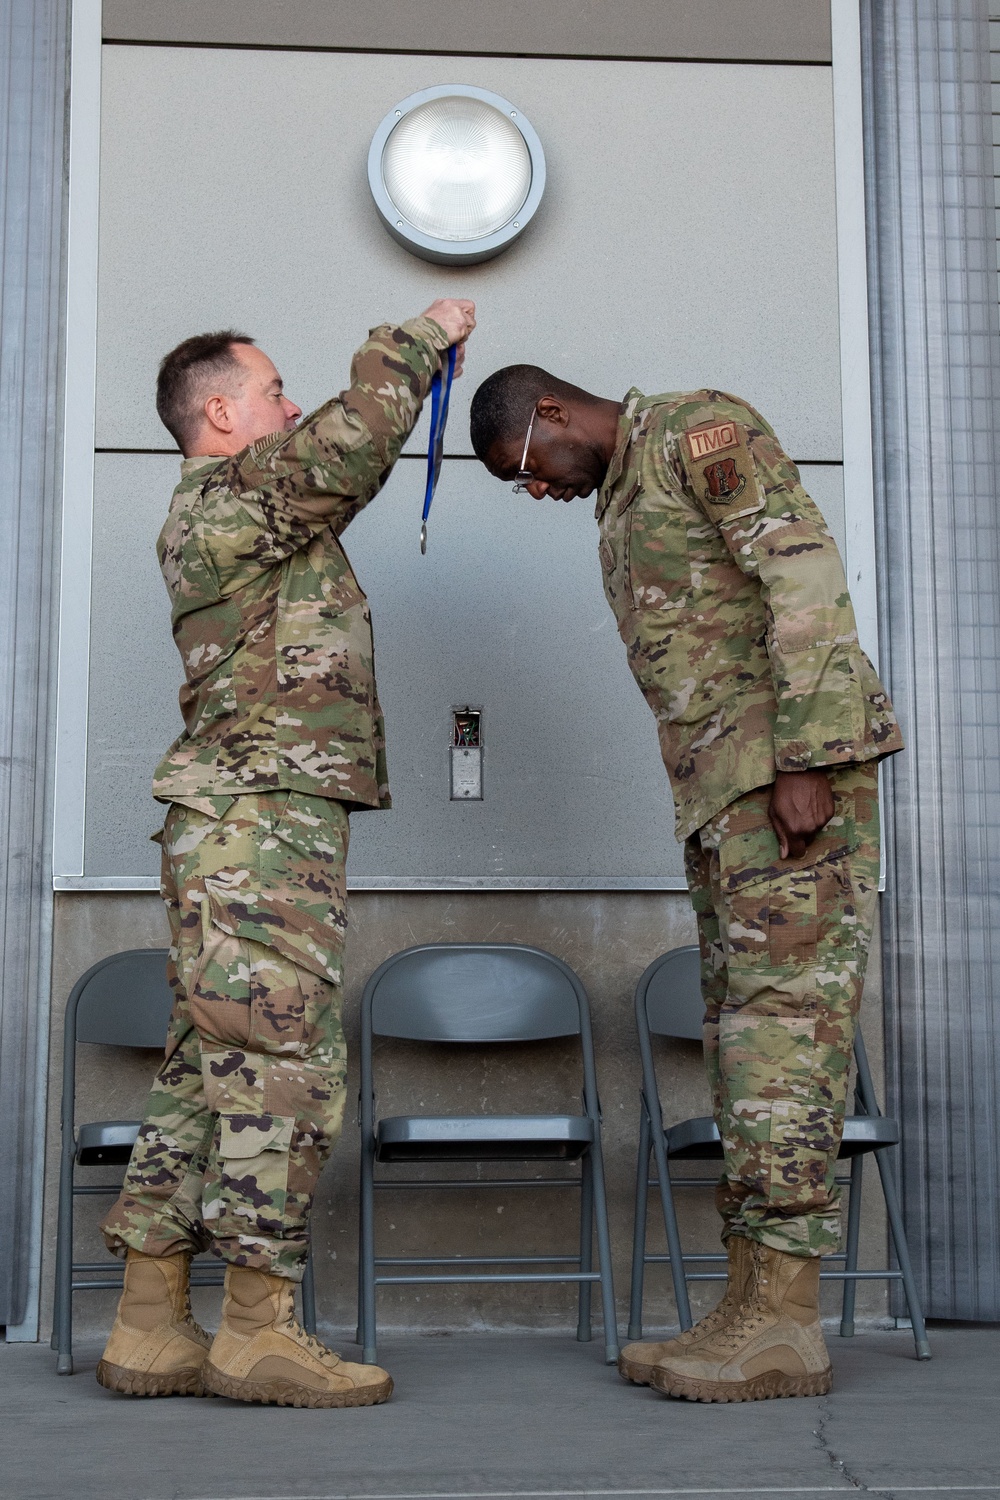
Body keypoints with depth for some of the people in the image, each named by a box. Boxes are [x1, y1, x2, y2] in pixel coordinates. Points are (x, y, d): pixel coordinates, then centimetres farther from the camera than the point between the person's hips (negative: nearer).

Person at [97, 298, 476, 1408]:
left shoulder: (210, 516, 25)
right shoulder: (234, 492, -4)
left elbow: (345, 467, 35)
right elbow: (353, 436, -17)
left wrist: (422, 370, 28)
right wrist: (419, 336, -1)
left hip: (230, 826, 10)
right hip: (264, 812, -10)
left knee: (210, 1065, 7)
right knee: (284, 1060, -10)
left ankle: (150, 1326, 9)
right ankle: (258, 1331, -8)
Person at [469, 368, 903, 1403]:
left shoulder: (702, 428, -3)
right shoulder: (621, 500, 25)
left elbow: (807, 580, -14)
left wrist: (806, 760, -21)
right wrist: (714, 816, 17)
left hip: (797, 771, -9)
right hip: (722, 789, 10)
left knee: (785, 1011, -13)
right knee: (741, 1028, 5)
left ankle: (787, 1324, -12)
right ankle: (750, 1304, 7)